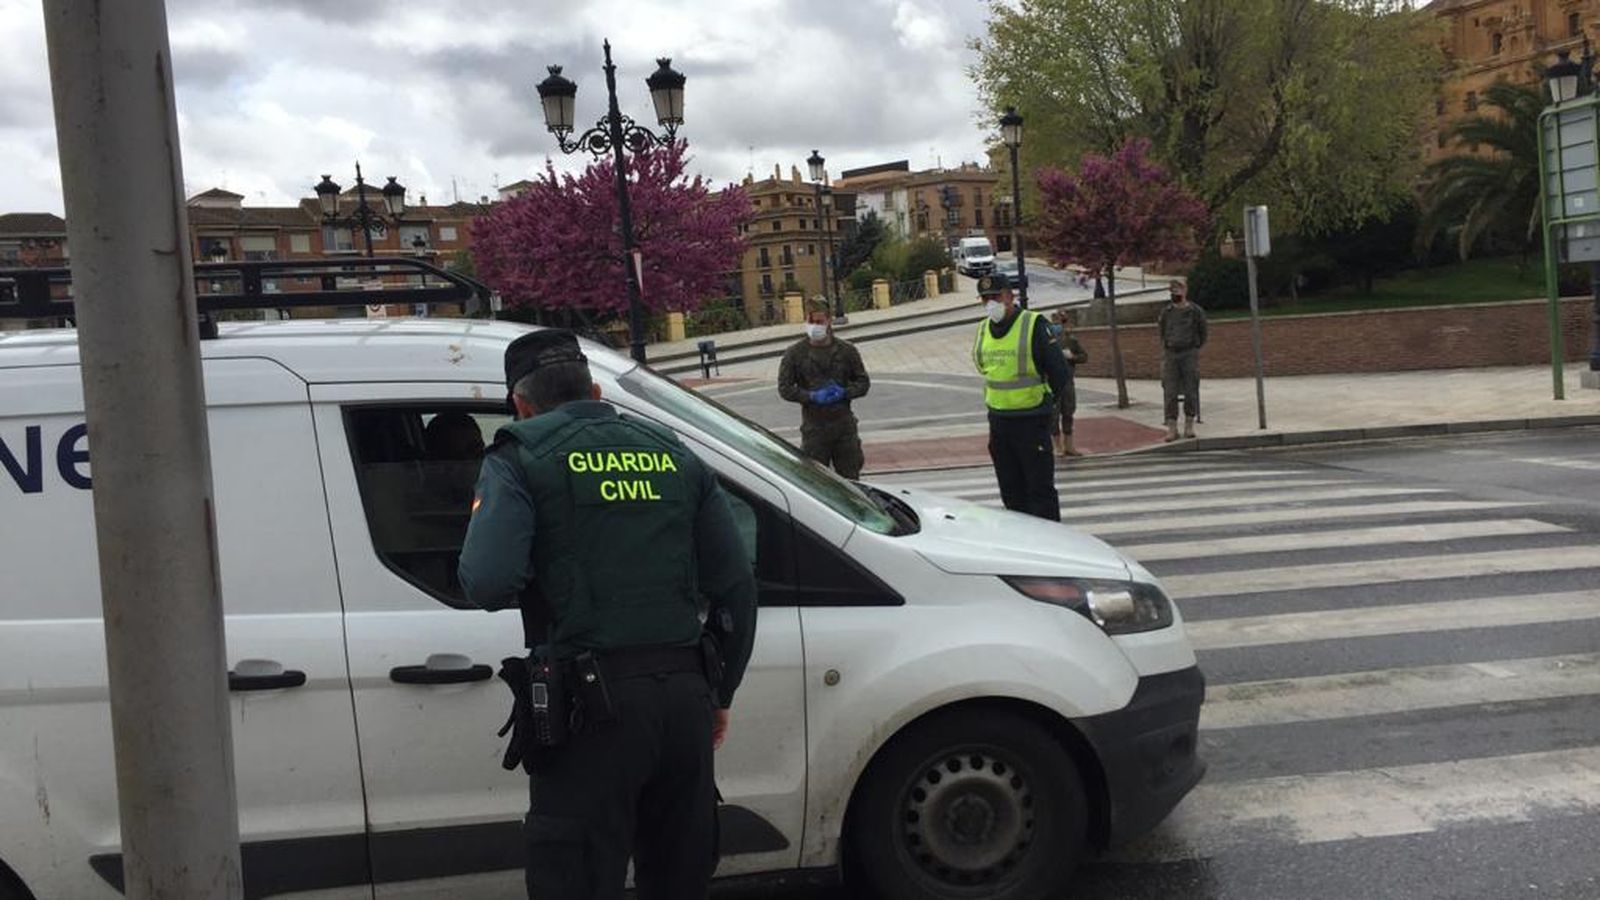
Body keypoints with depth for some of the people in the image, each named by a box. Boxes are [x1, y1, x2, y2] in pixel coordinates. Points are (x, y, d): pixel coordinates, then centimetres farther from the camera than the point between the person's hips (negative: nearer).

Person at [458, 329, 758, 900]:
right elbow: (737, 586, 10)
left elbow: (486, 584, -16)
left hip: (591, 703, -5)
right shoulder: (675, 455, 13)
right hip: (685, 694, 5)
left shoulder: (521, 458, -1)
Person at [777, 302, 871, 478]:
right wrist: (812, 396, -15)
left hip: (844, 424, 2)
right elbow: (784, 388, -1)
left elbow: (863, 382, 8)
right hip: (814, 426, -2)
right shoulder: (795, 353, 0)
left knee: (850, 478, 8)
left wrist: (844, 393, -11)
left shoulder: (846, 350, 5)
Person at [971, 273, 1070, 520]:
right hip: (998, 421, 6)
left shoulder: (1033, 325, -11)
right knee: (1010, 489, 11)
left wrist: (1044, 402, 1)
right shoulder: (983, 330, 9)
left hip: (1031, 421, -6)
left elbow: (1059, 370, -7)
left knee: (1040, 487, -3)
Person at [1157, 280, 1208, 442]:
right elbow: (1160, 332, 20)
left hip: (1189, 354, -2)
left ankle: (1189, 425, 10)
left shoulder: (1195, 312, 0)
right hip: (1170, 355, 2)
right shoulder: (1166, 312, 7)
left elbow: (1202, 334, 10)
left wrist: (1195, 348, 8)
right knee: (1169, 393, -3)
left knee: (1191, 390, 1)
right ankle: (1172, 428, 0)